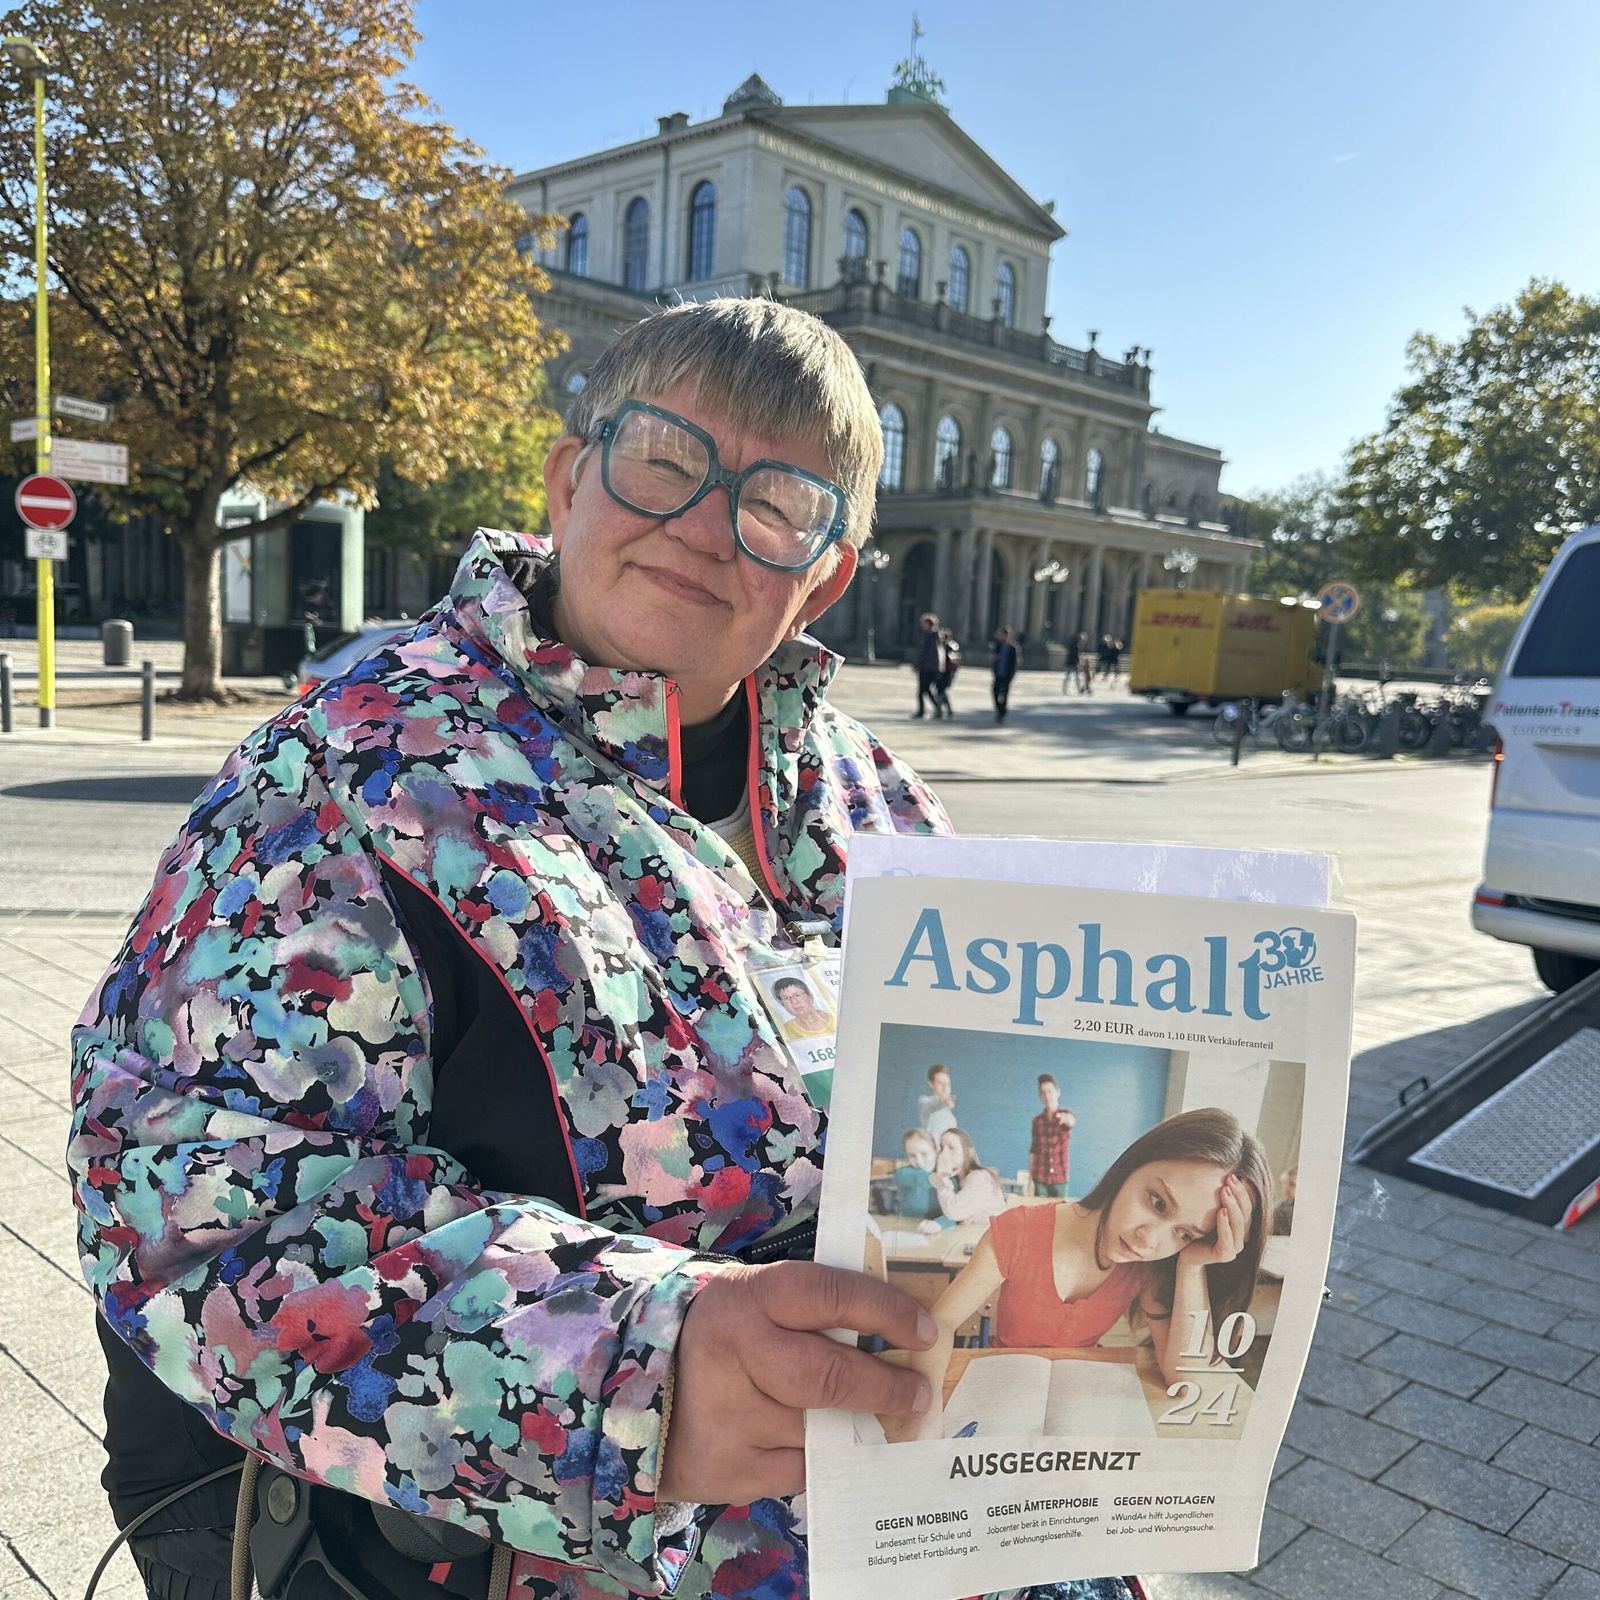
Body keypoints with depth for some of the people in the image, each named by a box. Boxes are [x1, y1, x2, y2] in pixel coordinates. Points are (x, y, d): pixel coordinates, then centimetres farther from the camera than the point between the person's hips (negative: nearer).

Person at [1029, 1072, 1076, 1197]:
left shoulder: (1066, 1113, 1)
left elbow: (1073, 1122, -24)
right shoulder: (1037, 1120, 8)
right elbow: (1033, 1151, 9)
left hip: (1060, 1178, -2)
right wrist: (1030, 1178, 2)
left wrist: (1067, 1119, -49)